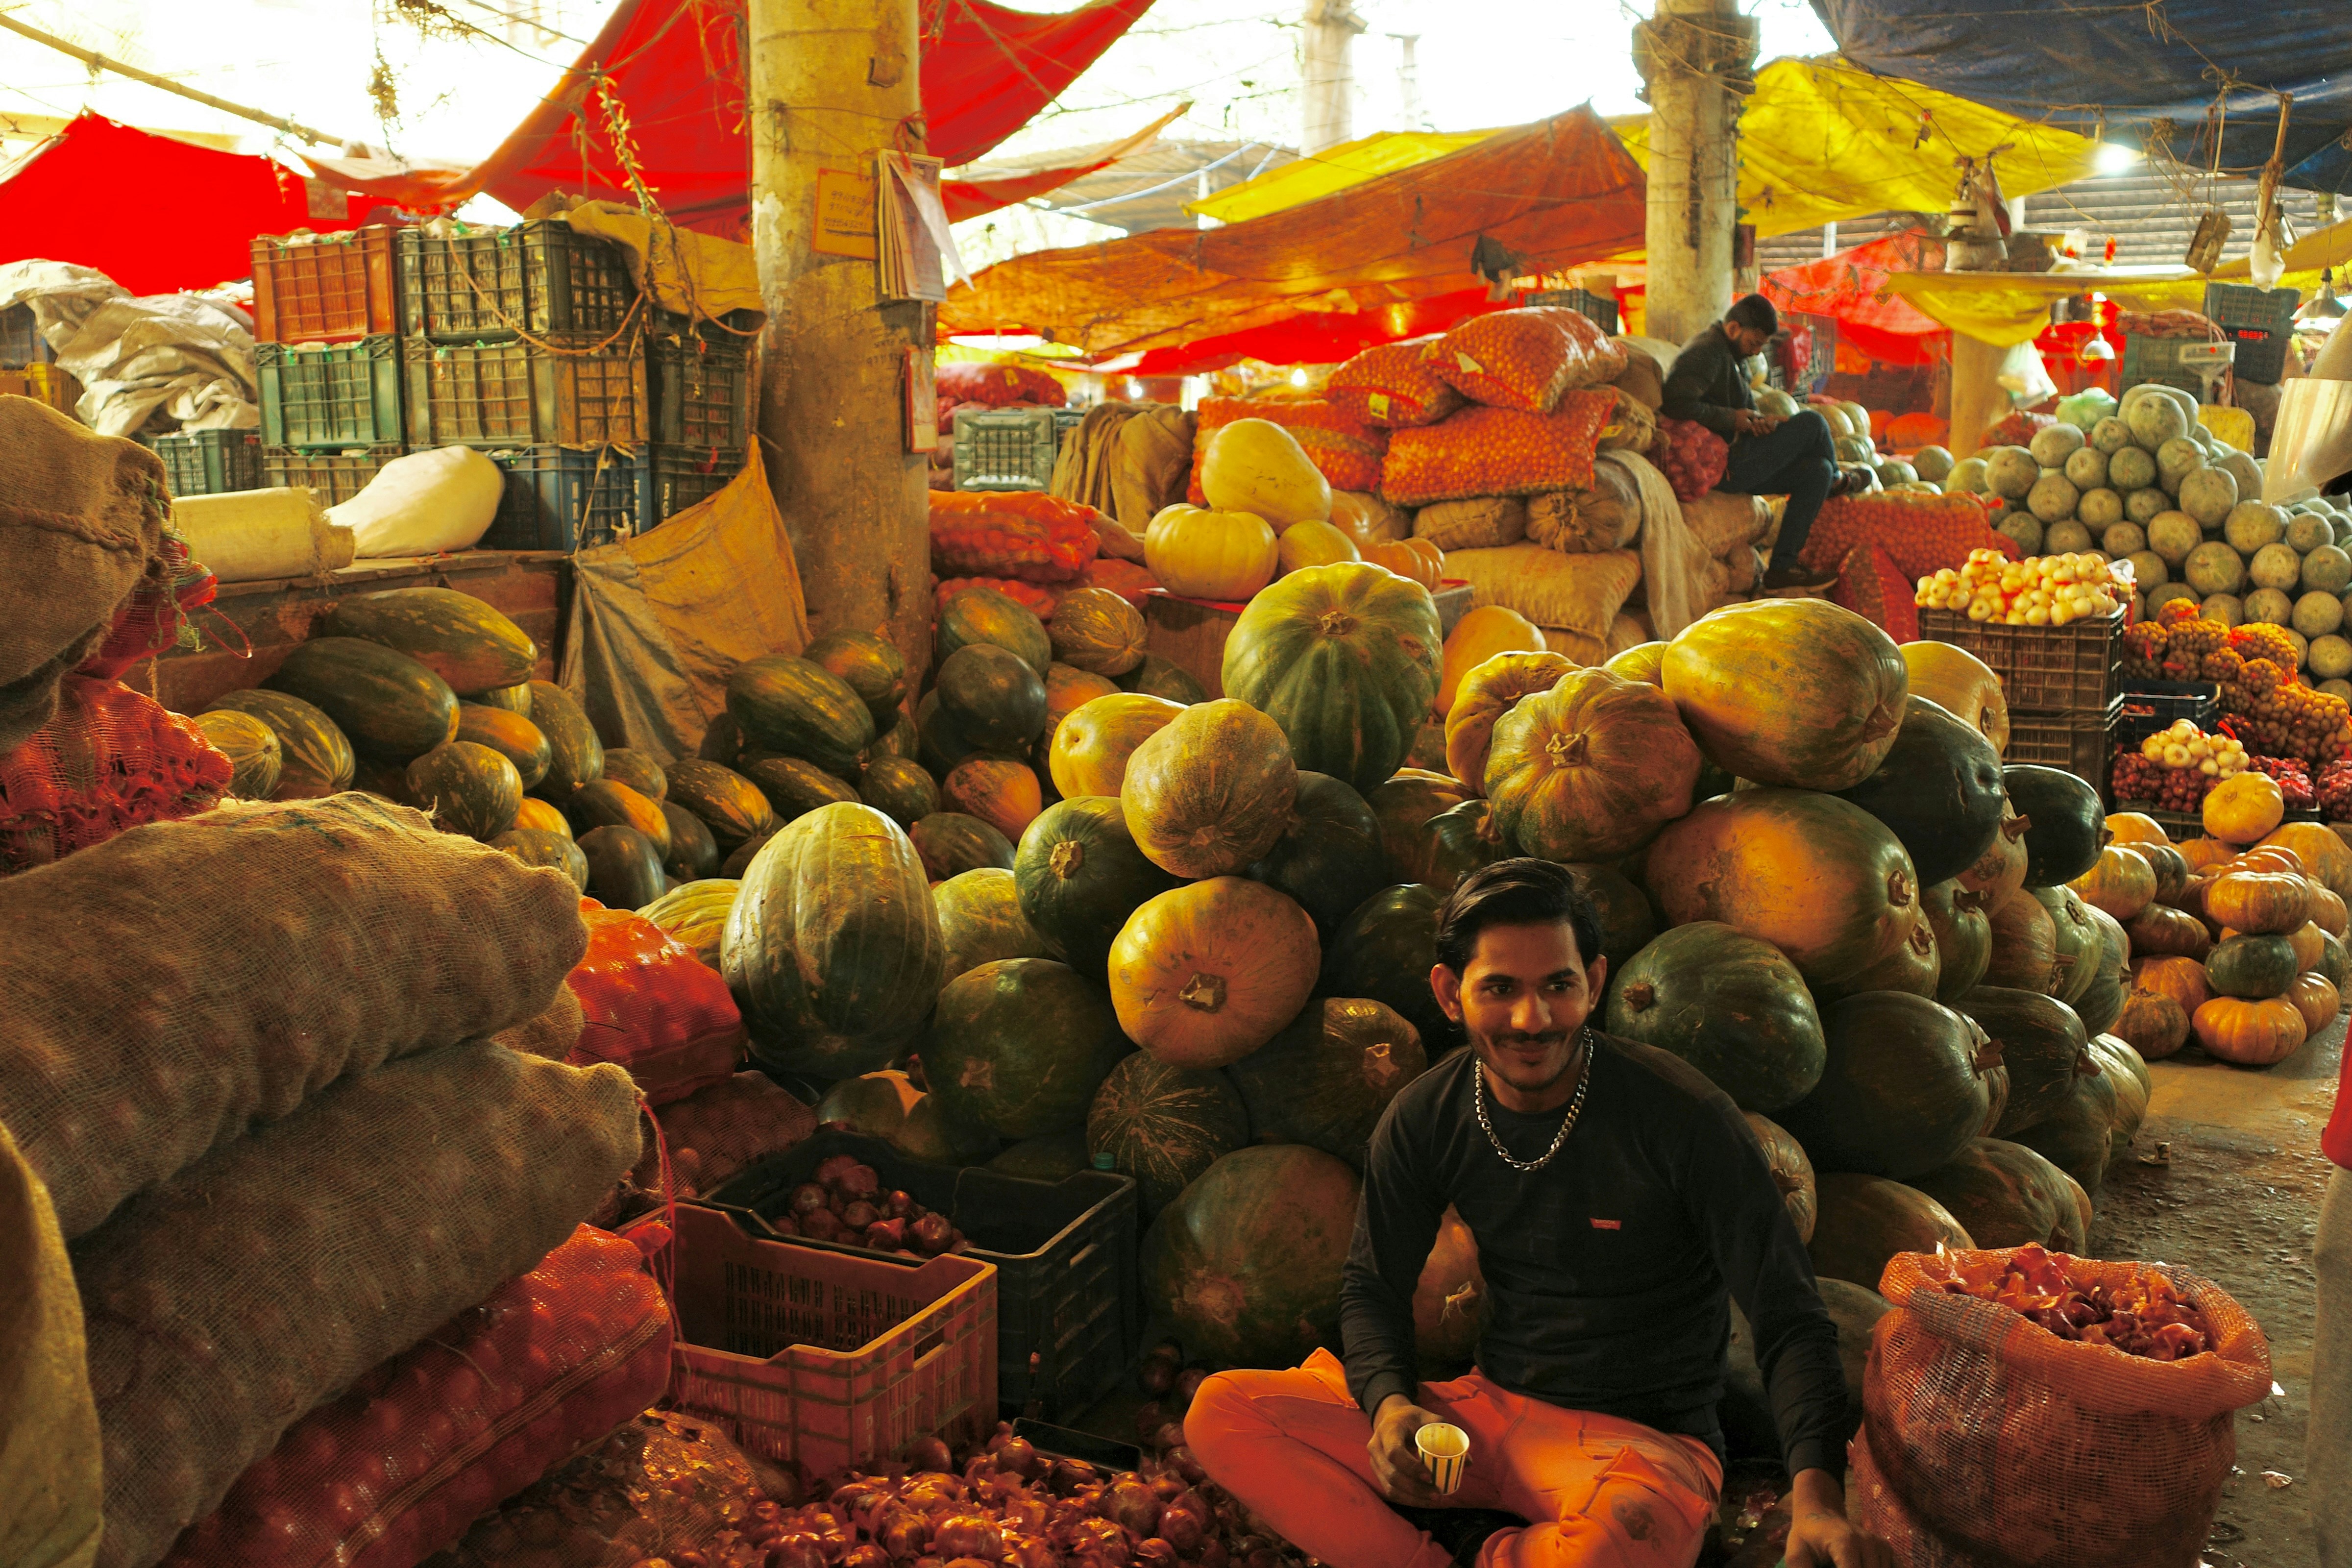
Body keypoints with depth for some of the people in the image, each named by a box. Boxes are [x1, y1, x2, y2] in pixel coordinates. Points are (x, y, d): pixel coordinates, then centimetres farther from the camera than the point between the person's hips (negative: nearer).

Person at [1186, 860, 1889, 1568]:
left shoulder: (1681, 1117, -15)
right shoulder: (1423, 1122, -2)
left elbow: (1789, 1319, -15)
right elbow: (1373, 1286, 9)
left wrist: (1817, 1493, -32)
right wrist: (1390, 1402, -13)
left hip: (1643, 1439, -3)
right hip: (1490, 1412, 4)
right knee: (1221, 1410, -14)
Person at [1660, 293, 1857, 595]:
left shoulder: (1728, 354, 20)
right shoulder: (1706, 352, -15)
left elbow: (1747, 408, 24)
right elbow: (1676, 404, -30)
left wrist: (1760, 422, -3)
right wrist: (1732, 418, -19)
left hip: (1732, 463, 11)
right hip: (1722, 468, -11)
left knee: (1816, 471, 2)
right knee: (1811, 423, -6)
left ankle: (1781, 569, 1)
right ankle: (1836, 480, 28)